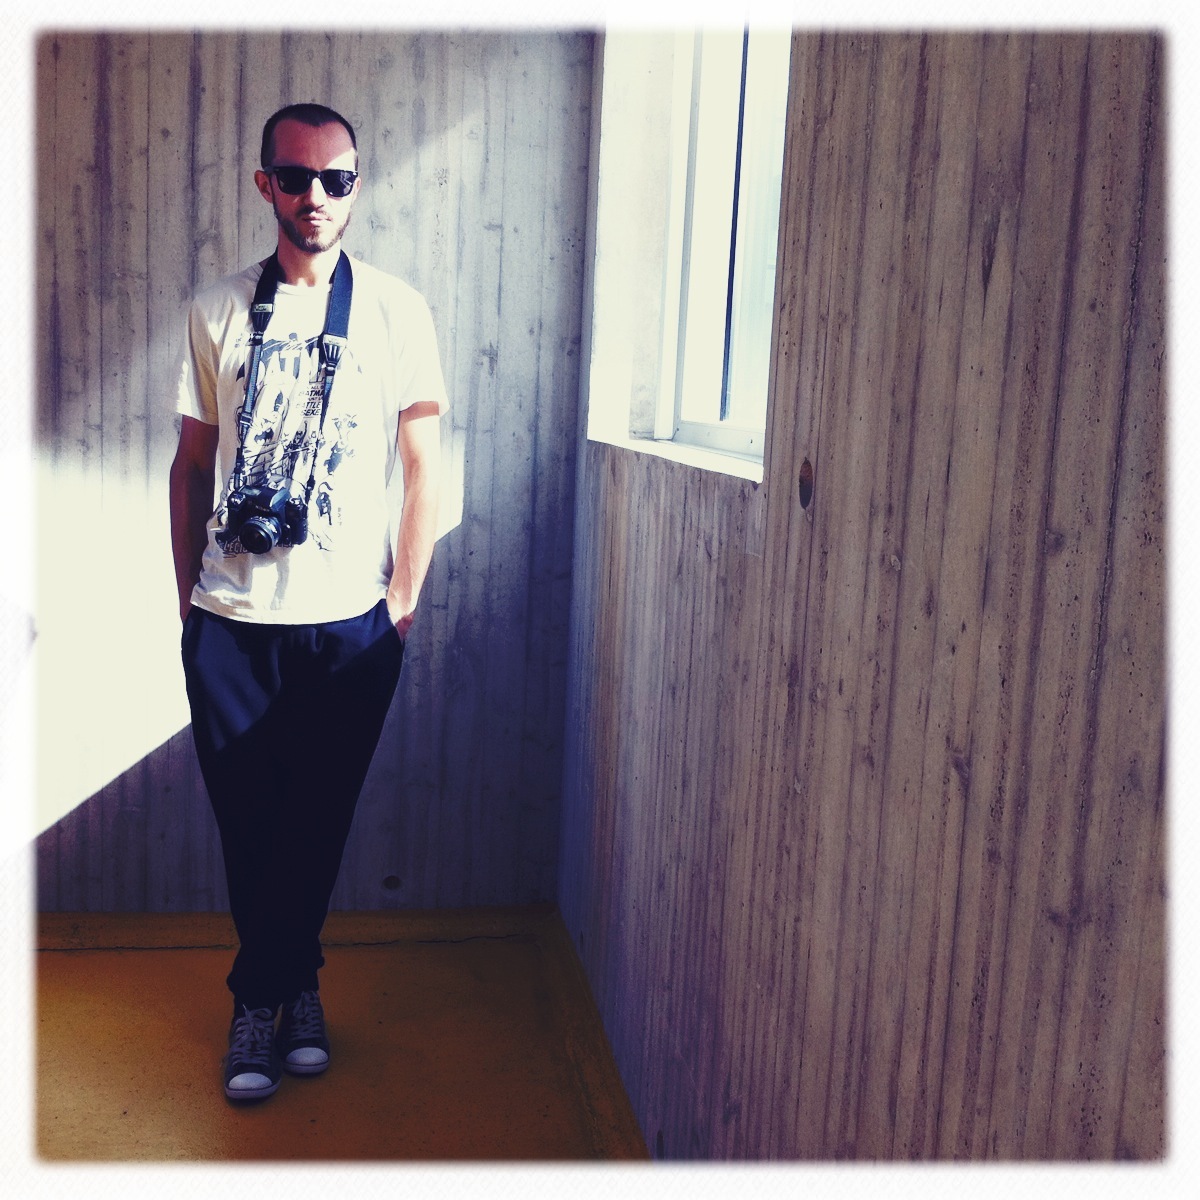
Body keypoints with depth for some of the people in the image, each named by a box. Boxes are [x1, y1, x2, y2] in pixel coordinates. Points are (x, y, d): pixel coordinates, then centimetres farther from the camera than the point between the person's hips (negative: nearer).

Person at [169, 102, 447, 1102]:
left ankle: (269, 989, 32)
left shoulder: (398, 311, 1)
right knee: (247, 821, 8)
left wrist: (404, 600, 0)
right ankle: (288, 988, 30)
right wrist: (188, 599, 7)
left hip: (349, 623, -1)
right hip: (229, 621, 1)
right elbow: (191, 464, 9)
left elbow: (423, 467, 3)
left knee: (318, 820, 9)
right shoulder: (218, 312, 6)